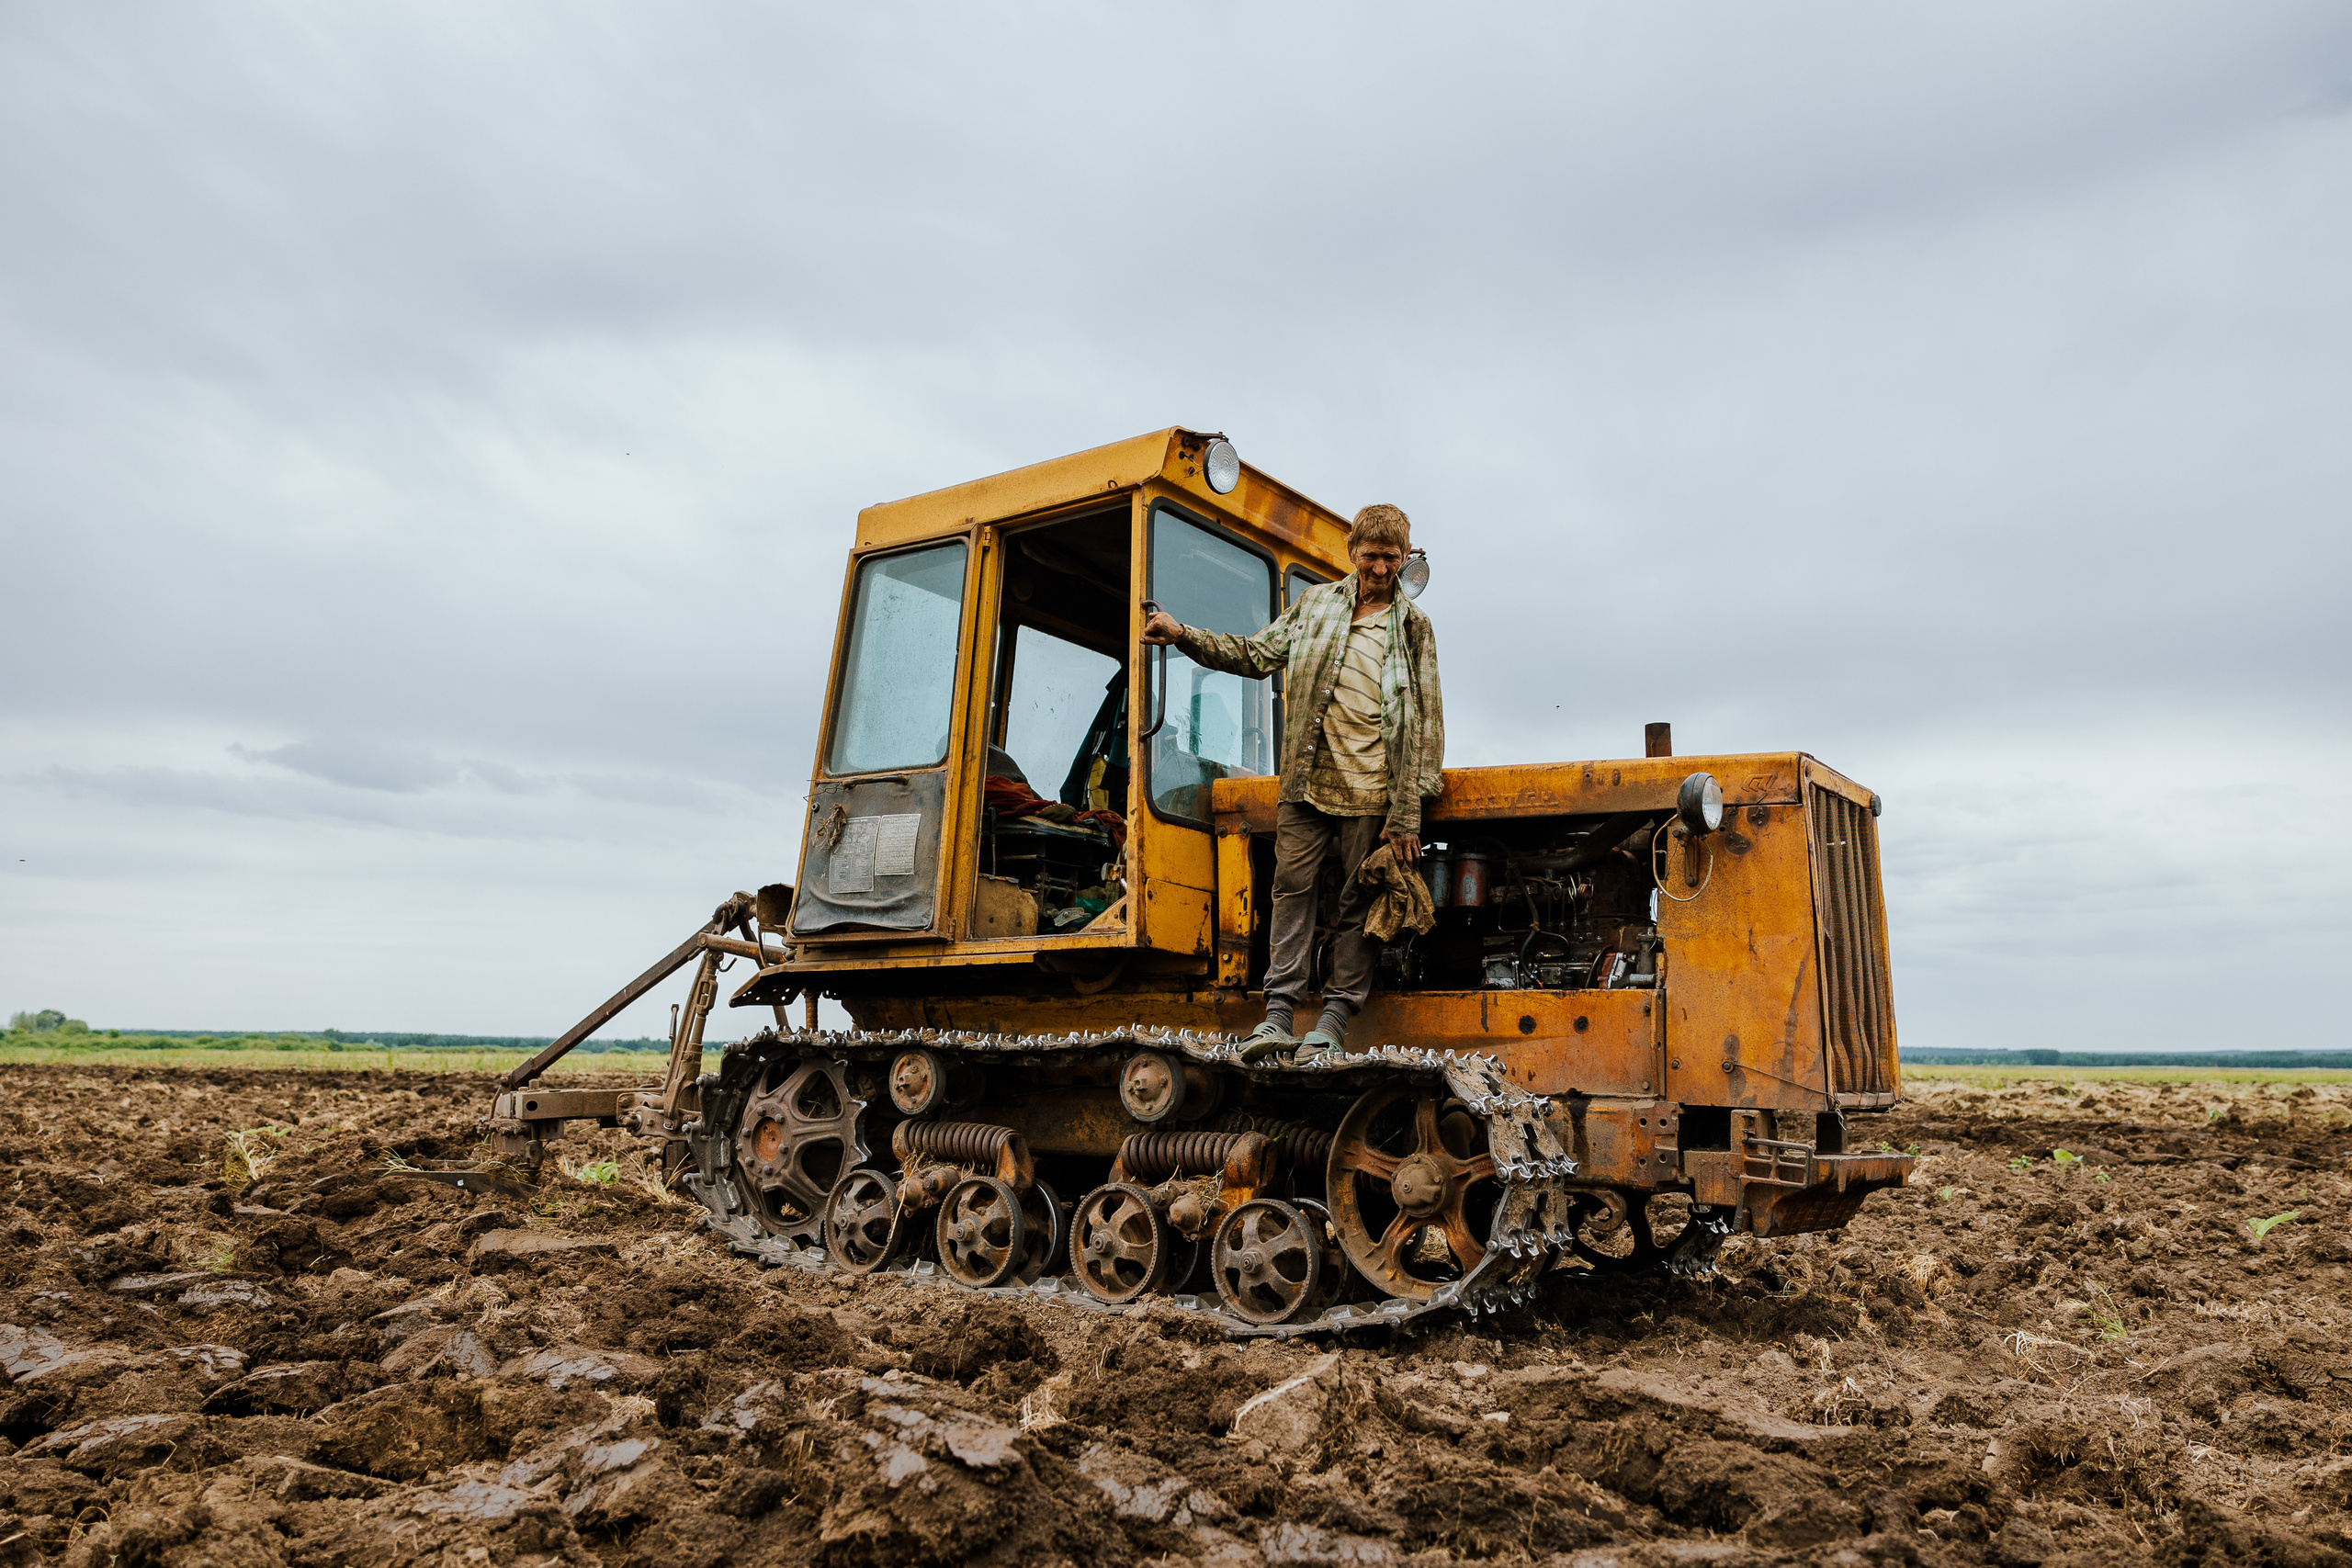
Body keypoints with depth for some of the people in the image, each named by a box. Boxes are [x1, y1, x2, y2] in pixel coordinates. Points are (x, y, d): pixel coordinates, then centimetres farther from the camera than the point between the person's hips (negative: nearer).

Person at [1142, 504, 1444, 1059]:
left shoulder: (1413, 626, 4)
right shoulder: (1316, 603, 13)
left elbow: (1426, 722, 0)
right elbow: (1256, 654, 17)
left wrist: (1406, 815, -7)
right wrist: (1184, 636, 4)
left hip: (1371, 790, -2)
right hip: (1306, 780, 3)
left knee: (1359, 902, 2)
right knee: (1293, 887, 0)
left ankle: (1335, 1019, 10)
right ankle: (1279, 1014, 3)